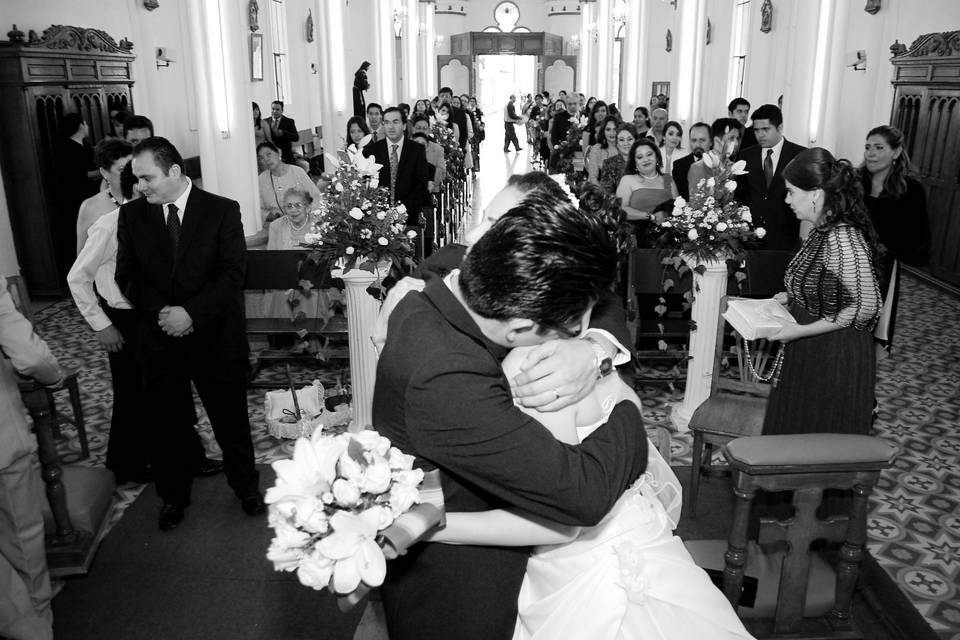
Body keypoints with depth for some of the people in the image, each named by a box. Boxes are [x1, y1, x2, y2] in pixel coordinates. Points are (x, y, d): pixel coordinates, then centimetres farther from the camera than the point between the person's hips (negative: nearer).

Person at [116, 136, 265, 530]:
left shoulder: (222, 211, -6)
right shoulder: (132, 214, 3)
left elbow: (232, 274, -12)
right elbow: (127, 276, 0)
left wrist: (191, 313, -22)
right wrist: (161, 312, -16)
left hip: (214, 336, -2)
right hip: (158, 340, 3)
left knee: (231, 419, 11)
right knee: (164, 424, 14)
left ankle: (246, 486, 33)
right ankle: (174, 495, 35)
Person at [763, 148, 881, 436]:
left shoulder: (843, 239, -25)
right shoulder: (821, 230, 4)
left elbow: (866, 306, -23)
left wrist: (801, 331, -21)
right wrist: (790, 297, 3)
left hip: (835, 358, -9)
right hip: (807, 354, 9)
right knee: (793, 431, 20)